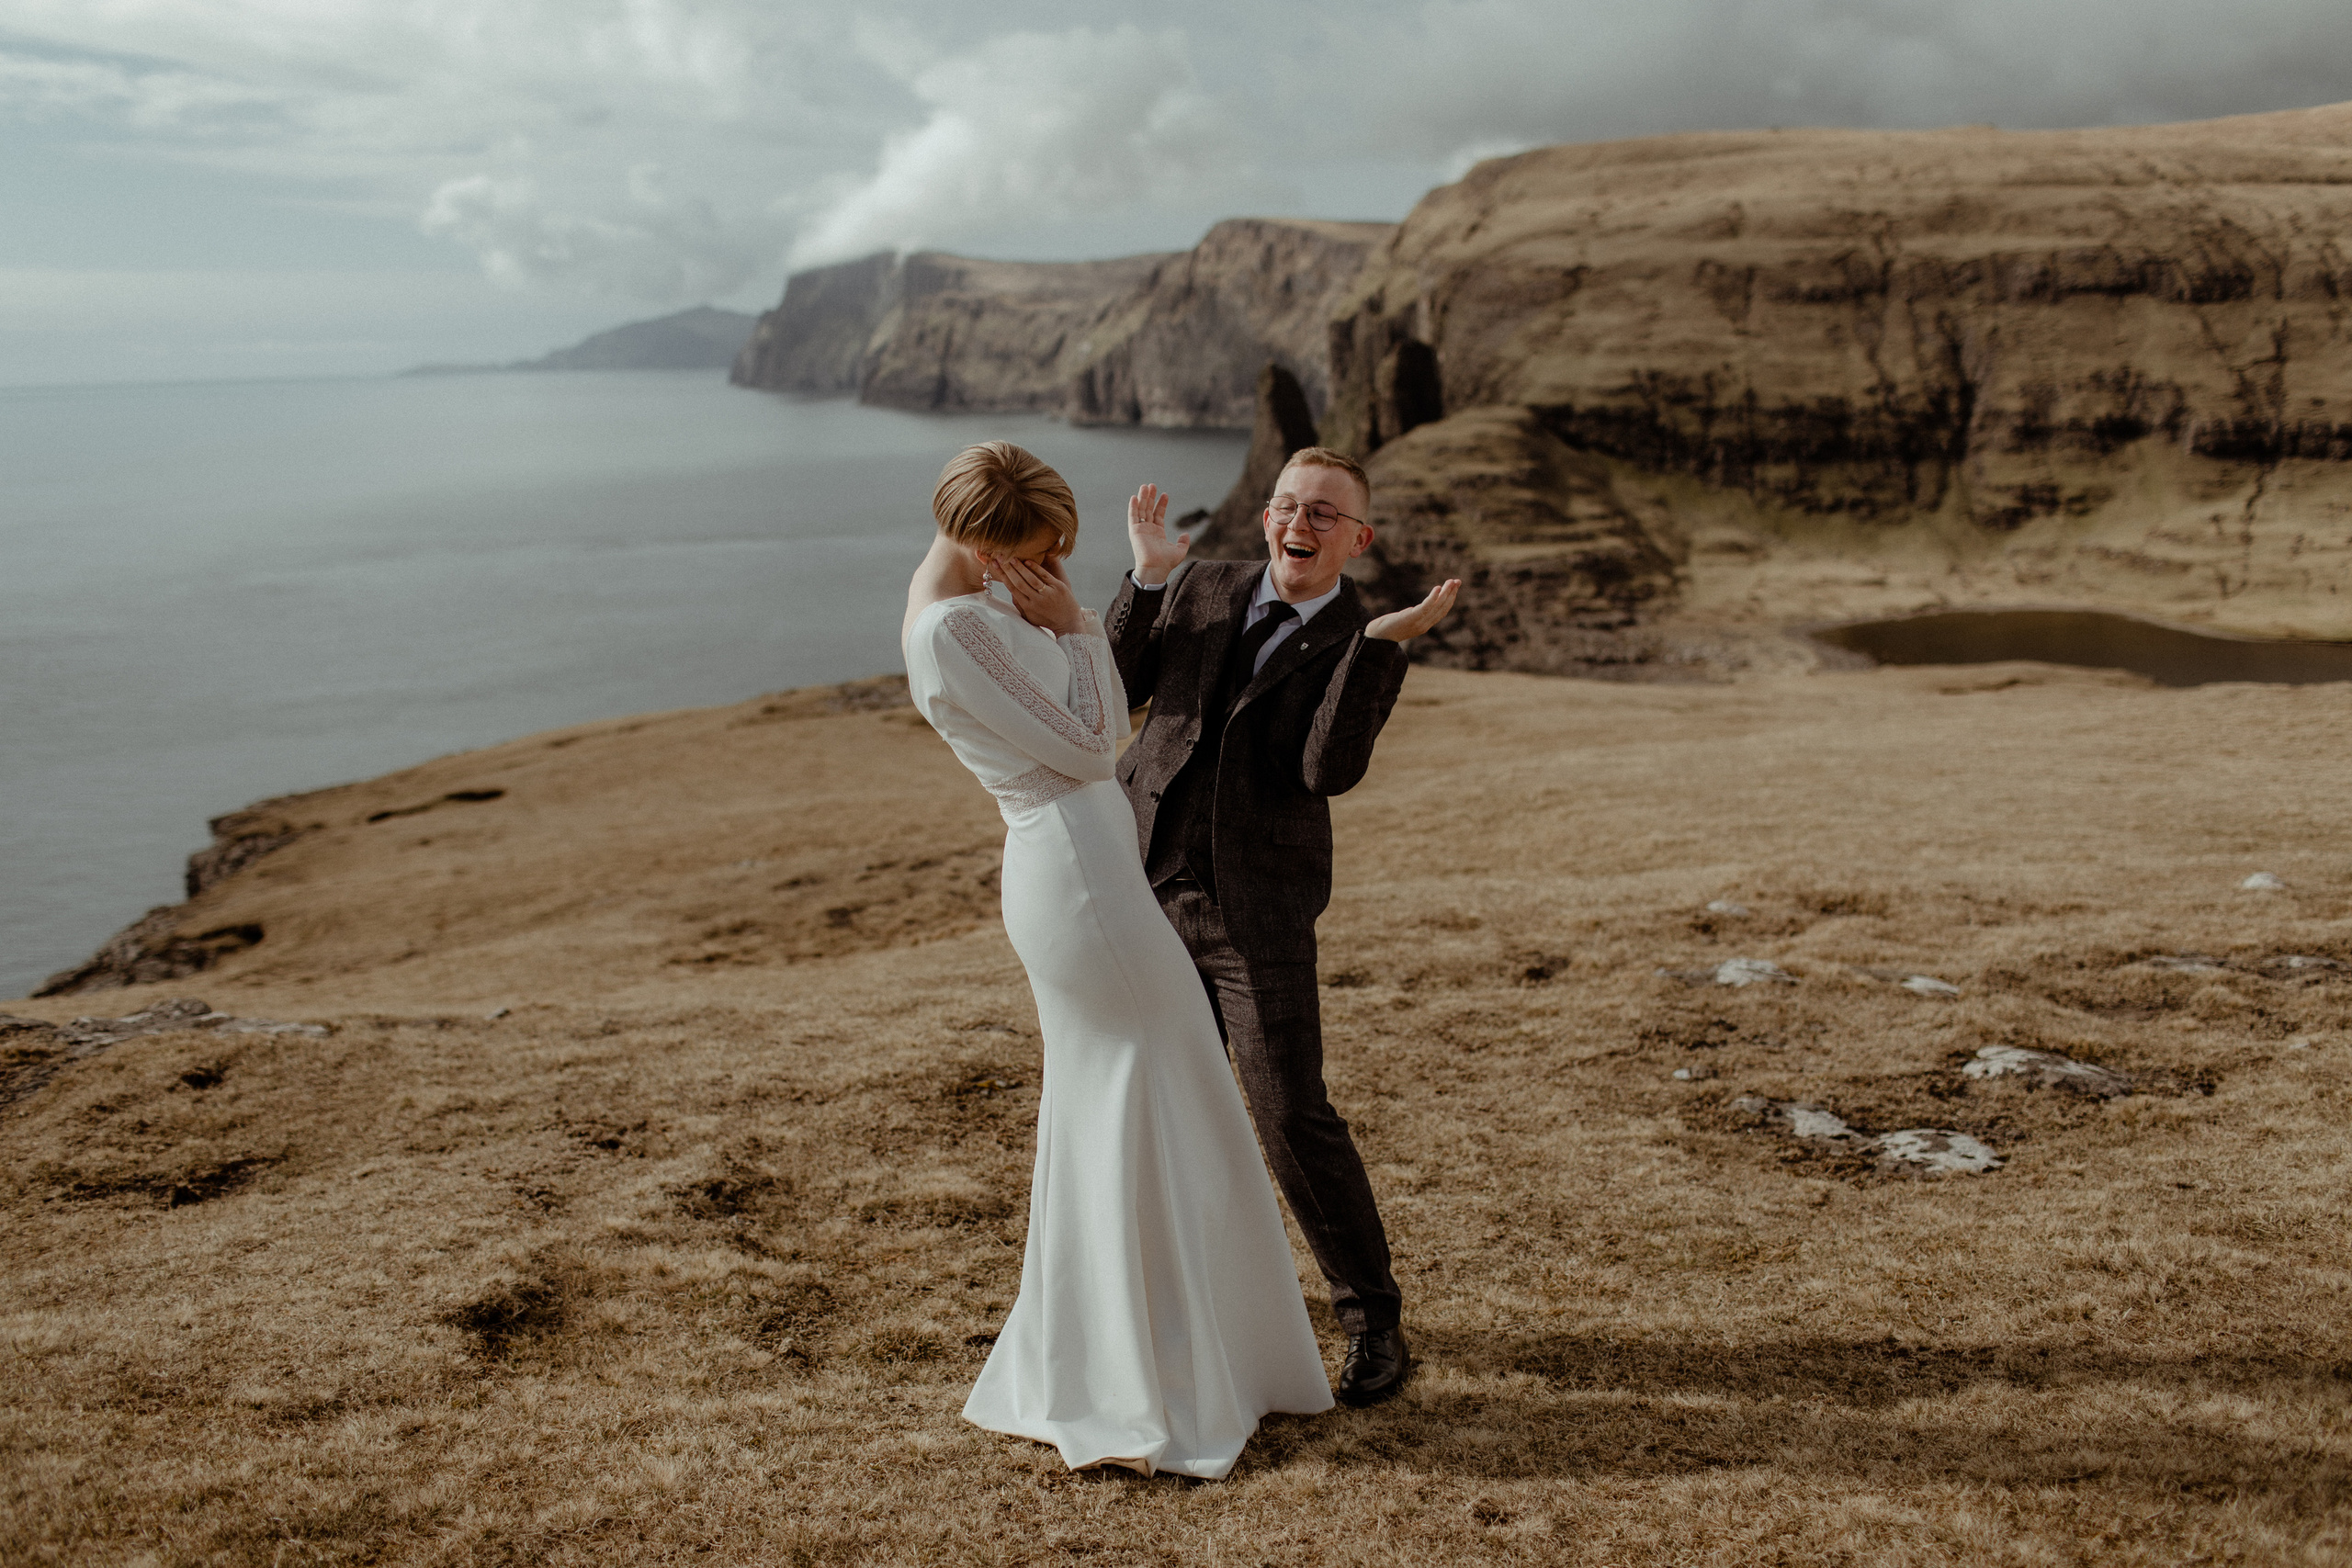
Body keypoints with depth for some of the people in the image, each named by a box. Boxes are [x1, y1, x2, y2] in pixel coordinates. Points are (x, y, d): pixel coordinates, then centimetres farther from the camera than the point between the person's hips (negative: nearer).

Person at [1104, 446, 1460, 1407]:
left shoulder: (1363, 648, -5)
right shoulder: (1207, 589, 7)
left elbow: (1330, 770, -21)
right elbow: (1116, 688, 2)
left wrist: (1385, 640, -25)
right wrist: (1148, 578, -7)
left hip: (1257, 911, -4)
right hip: (1147, 890, 4)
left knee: (1293, 1118, -8)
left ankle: (1370, 1319, 10)